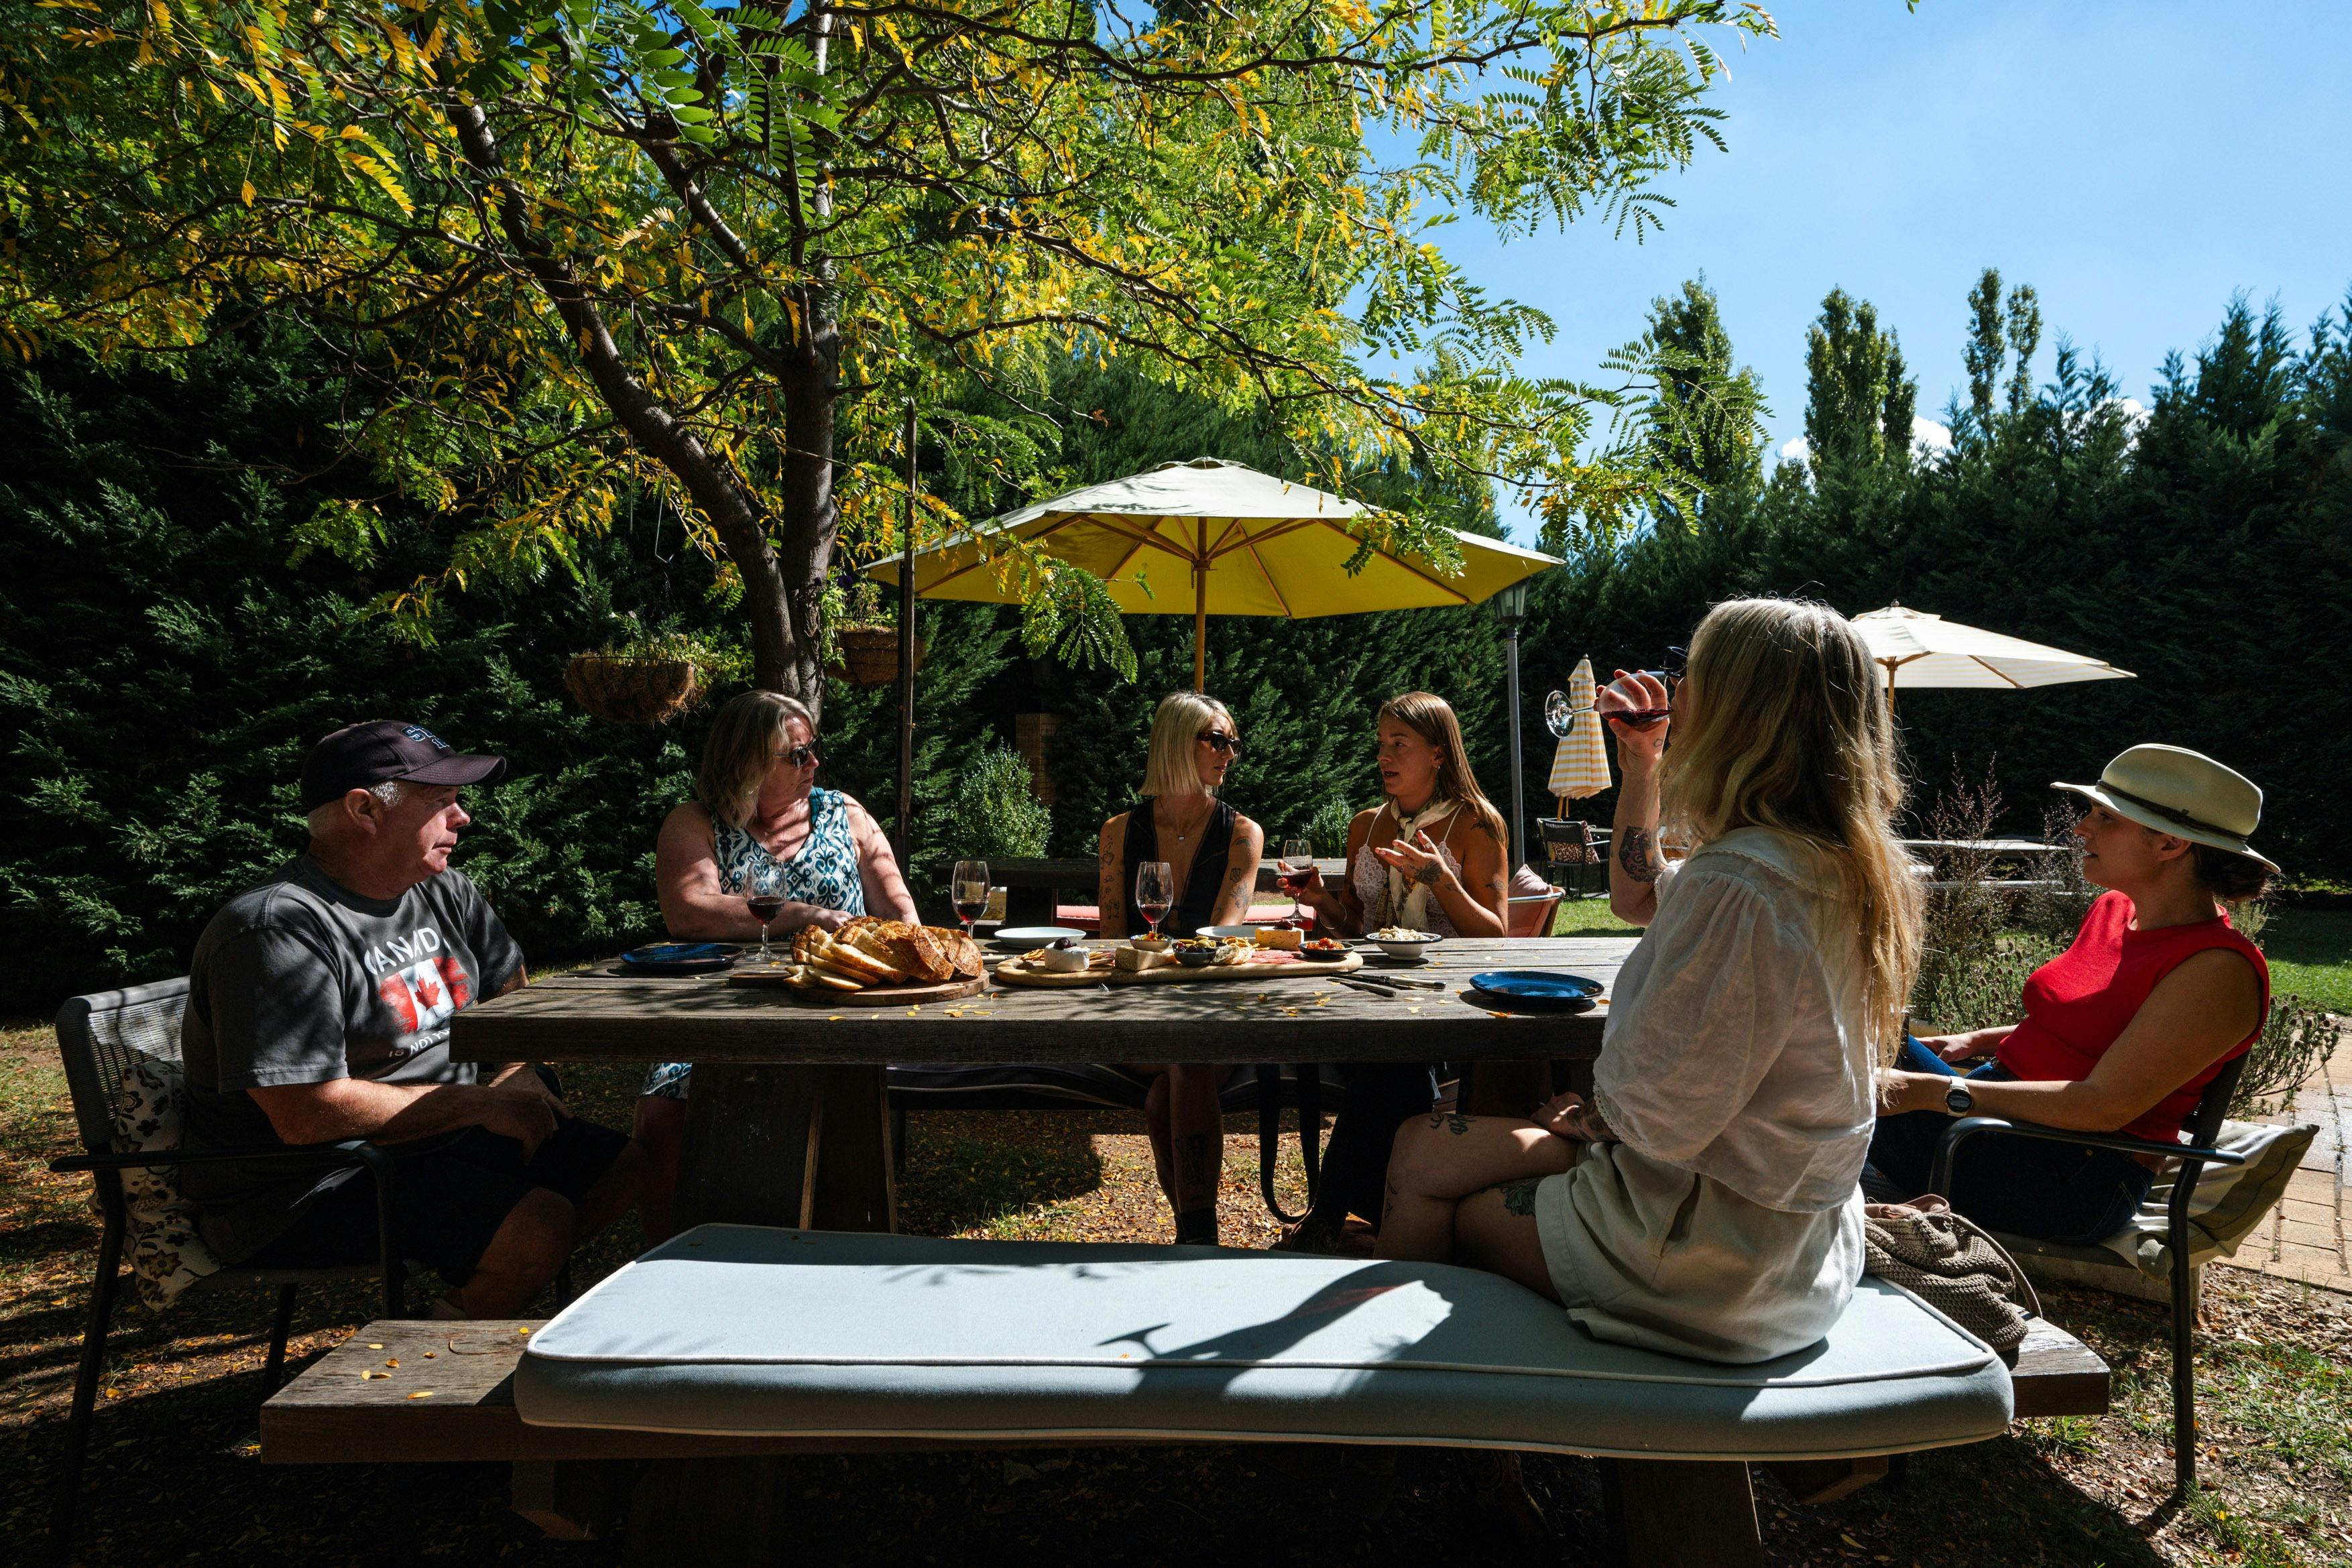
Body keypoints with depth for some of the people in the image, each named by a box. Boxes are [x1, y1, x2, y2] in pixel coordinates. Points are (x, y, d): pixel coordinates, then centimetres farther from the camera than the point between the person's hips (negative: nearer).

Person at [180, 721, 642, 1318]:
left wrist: (516, 1073, 0)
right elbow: (311, 1116, -27)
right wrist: (484, 1104, -20)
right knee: (539, 1223, -28)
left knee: (629, 1168, 5)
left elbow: (512, 995, 22)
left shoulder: (444, 892, 6)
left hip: (445, 1134, 9)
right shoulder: (275, 931, -21)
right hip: (312, 1188, -9)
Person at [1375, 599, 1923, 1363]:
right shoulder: (1840, 864, 0)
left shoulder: (1737, 885, -32)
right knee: (1421, 1145, 16)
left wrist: (1594, 1117, -5)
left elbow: (1655, 1116, -28)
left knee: (1434, 1186, 14)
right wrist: (1641, 762, 5)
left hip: (1711, 1262, -8)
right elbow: (1638, 900, 16)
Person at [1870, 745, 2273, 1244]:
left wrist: (1937, 1092, -27)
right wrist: (1975, 1041, 7)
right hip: (2007, 1110, 8)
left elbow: (2104, 1106, -22)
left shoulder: (2220, 969, -16)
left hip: (2077, 1182, -8)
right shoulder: (2114, 908, 10)